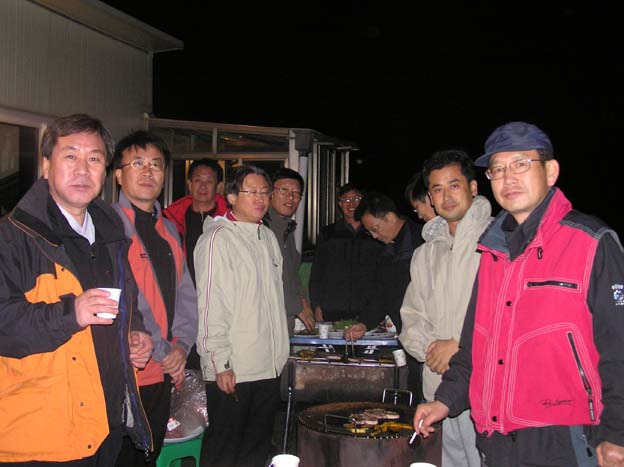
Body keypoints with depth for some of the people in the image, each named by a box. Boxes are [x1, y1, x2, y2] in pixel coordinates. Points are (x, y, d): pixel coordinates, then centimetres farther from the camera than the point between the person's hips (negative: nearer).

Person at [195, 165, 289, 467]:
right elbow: (211, 305, -14)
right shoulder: (218, 238, -10)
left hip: (269, 366, 7)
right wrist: (220, 364, -16)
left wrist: (280, 353, 16)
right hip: (232, 370, -7)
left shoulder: (268, 237, 14)